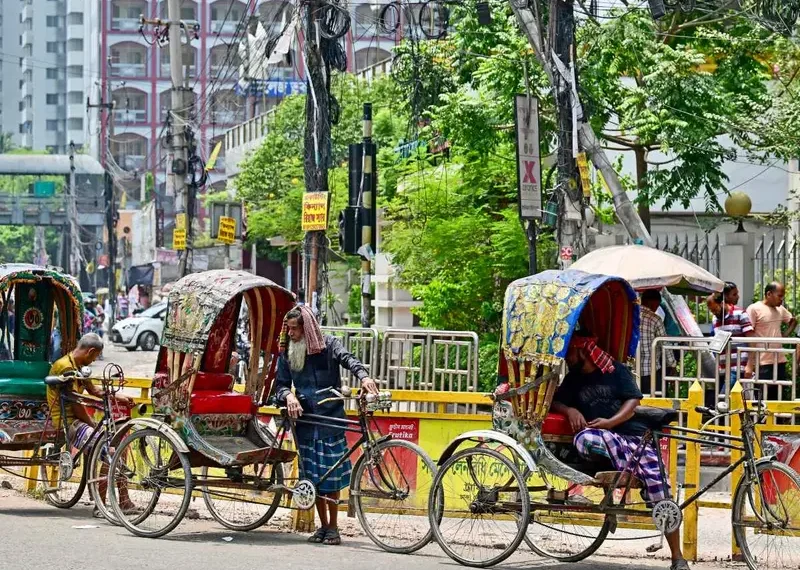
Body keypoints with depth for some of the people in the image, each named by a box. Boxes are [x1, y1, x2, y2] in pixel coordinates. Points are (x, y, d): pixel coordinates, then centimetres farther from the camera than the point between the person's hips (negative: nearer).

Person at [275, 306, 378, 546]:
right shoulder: (287, 354, 7)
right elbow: (280, 384, 4)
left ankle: (333, 527, 9)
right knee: (313, 476, 6)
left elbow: (348, 359, -19)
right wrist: (288, 396, -20)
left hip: (331, 418, -3)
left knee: (331, 475, -2)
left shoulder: (329, 345, -2)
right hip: (305, 420, 3)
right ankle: (323, 525, 16)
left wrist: (363, 376, -40)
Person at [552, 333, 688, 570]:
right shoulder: (574, 379, 18)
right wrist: (569, 410, -8)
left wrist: (610, 422, -16)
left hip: (634, 434, -2)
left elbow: (633, 401, -1)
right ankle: (636, 466, -30)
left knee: (659, 491, -14)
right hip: (604, 440, 2)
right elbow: (555, 402, 13)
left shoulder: (616, 370, 7)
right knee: (584, 439, -37)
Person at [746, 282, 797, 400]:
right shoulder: (754, 309, -8)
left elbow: (793, 321, 33)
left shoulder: (780, 309, 13)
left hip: (780, 360, 7)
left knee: (777, 398, 10)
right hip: (763, 363, -7)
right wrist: (749, 365, -16)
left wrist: (786, 333, 12)